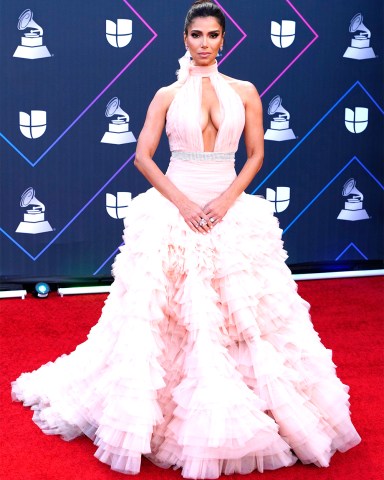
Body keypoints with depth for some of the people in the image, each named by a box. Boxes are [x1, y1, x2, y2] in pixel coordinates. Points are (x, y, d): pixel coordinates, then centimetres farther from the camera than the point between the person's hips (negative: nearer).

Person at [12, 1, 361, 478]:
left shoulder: (245, 92, 7)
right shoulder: (167, 95, 4)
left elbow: (255, 156, 5)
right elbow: (143, 157, -1)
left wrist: (226, 201, -9)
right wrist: (183, 202, -12)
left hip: (232, 212, 1)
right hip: (173, 211, -1)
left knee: (241, 316, 1)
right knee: (168, 316, -3)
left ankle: (236, 416, 18)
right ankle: (165, 411, 14)